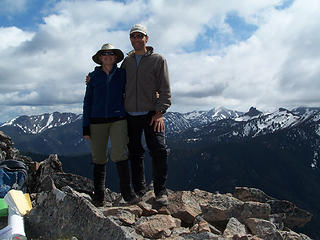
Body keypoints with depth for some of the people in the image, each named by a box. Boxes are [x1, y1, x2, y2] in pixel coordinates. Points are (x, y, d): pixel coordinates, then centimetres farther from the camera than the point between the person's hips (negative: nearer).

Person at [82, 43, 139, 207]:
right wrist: (85, 126, 4)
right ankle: (99, 196, 12)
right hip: (97, 121, 1)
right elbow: (87, 101, 9)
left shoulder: (122, 74, 9)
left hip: (118, 119, -1)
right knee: (99, 158, 2)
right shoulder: (93, 76, 9)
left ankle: (127, 191, -4)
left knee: (119, 154, -15)